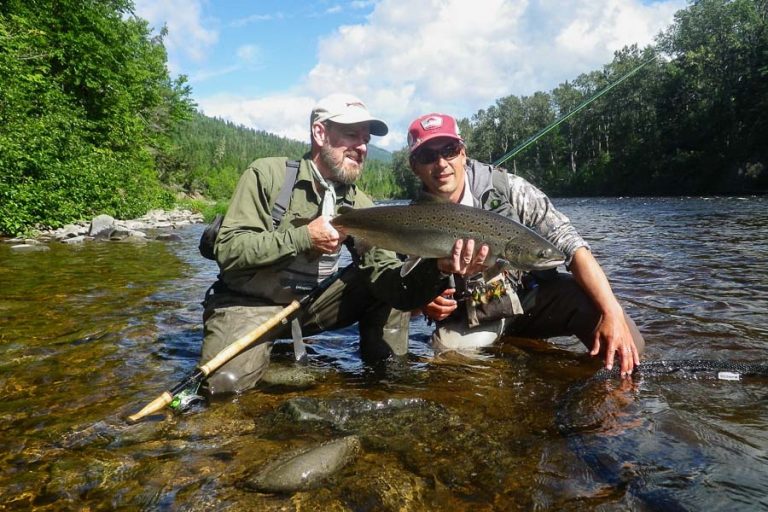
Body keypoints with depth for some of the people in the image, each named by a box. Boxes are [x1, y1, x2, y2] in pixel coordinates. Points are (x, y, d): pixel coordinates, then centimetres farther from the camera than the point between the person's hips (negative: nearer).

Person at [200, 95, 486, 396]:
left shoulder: (360, 206, -1)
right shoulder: (268, 175, -13)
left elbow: (387, 277, -12)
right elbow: (228, 249, -19)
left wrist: (438, 269, -31)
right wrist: (303, 237, -26)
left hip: (315, 302, 4)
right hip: (249, 303, -3)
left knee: (391, 284, -12)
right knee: (226, 383, -28)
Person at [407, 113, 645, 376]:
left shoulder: (506, 188, -14)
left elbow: (569, 243, -16)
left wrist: (612, 312, -27)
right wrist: (426, 306, -20)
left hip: (534, 294, -1)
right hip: (469, 321, 2)